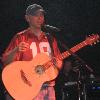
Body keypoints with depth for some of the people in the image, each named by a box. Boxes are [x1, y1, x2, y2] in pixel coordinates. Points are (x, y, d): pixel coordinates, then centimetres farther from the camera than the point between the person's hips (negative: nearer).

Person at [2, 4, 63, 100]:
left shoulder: (50, 39, 15)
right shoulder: (20, 37, -1)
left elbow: (59, 62, 19)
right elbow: (6, 61, -9)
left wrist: (58, 64, -3)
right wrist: (16, 50, -27)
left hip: (48, 88, 5)